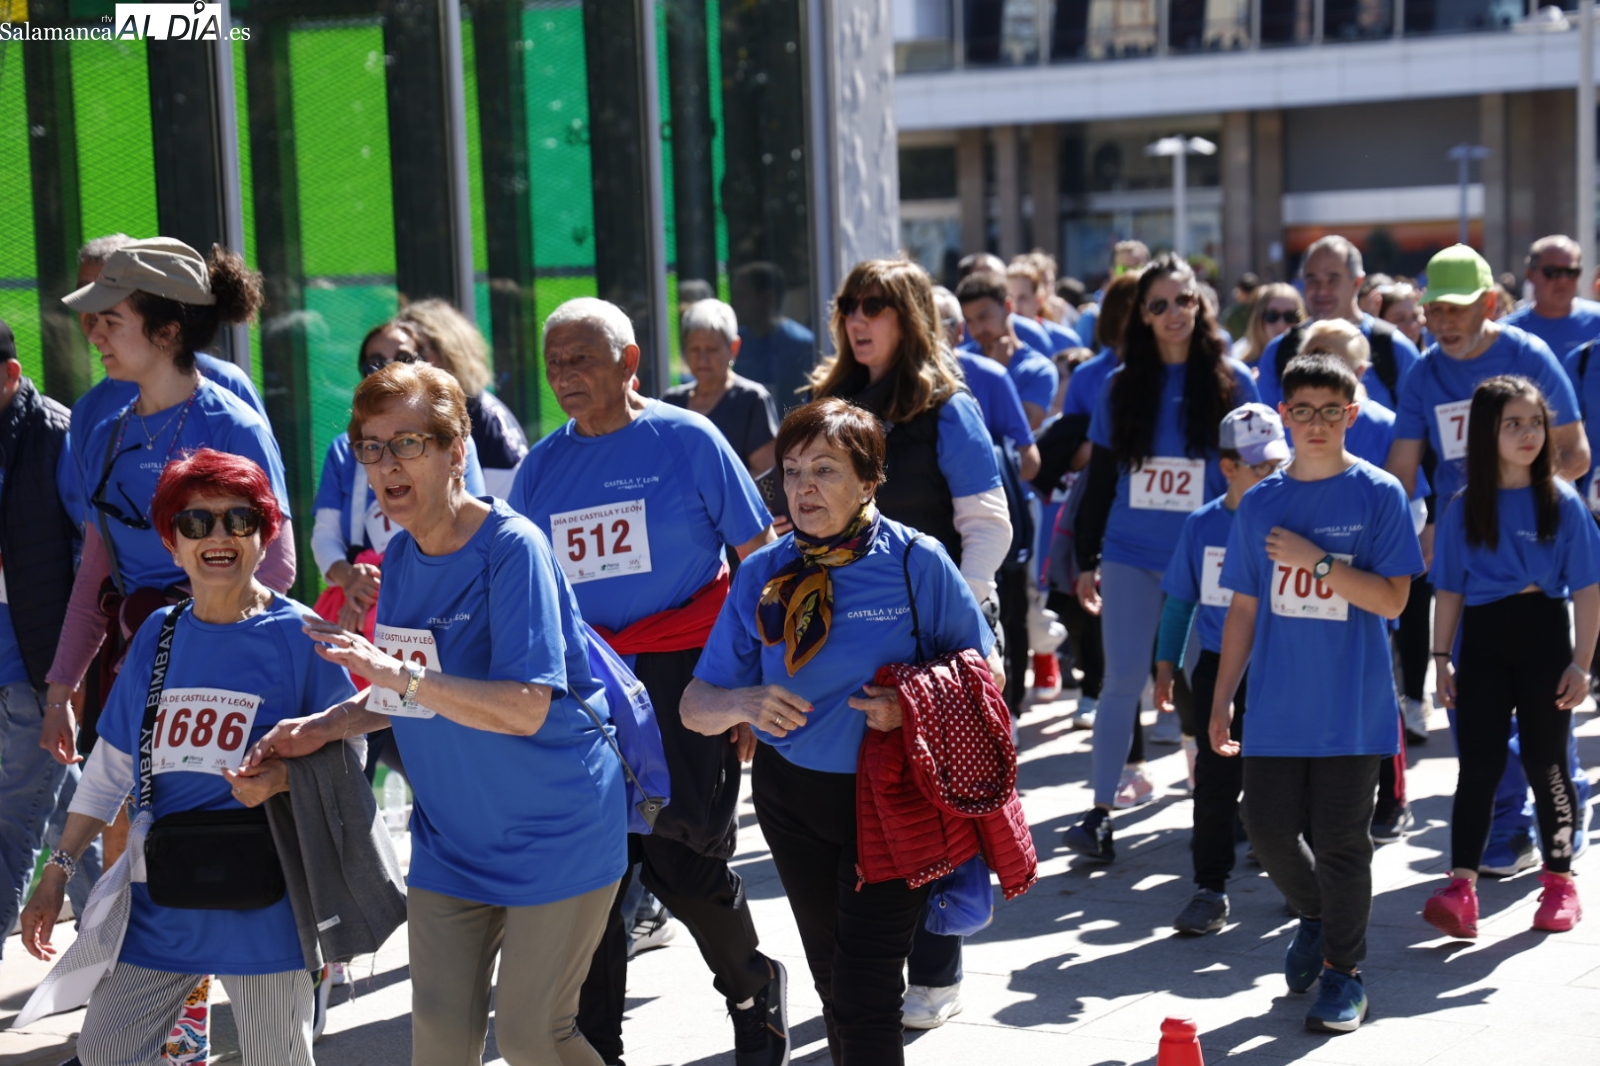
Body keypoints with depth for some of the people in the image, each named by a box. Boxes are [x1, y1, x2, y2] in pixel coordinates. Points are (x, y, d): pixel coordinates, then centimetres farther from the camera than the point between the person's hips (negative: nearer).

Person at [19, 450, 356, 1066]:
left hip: (261, 900, -5)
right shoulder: (158, 635, 8)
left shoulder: (297, 634, -7)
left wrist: (286, 776, -23)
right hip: (163, 898, 5)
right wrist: (57, 873, 10)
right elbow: (110, 767, 13)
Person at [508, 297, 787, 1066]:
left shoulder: (687, 440, -3)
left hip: (683, 677, -4)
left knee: (681, 857, -6)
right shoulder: (542, 466, 9)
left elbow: (756, 565, -2)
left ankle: (754, 992, 22)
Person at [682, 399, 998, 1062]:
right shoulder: (762, 575, -3)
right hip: (793, 794, 4)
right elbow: (696, 706, -3)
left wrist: (915, 704, -22)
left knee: (866, 993, -10)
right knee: (831, 977, 18)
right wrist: (746, 702, -26)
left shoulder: (916, 563, -11)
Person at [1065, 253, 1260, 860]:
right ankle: (1101, 813, -1)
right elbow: (1100, 479, 10)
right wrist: (1086, 560, 9)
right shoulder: (1122, 385, 6)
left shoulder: (1233, 381, 2)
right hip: (1131, 555, 1)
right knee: (1124, 680, -5)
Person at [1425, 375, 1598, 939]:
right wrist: (1442, 657, 3)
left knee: (1545, 763, 7)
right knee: (1478, 764, -4)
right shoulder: (1465, 508, 3)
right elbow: (1450, 589, 7)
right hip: (1482, 639, 1)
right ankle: (1461, 889, -10)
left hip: (1543, 637, -1)